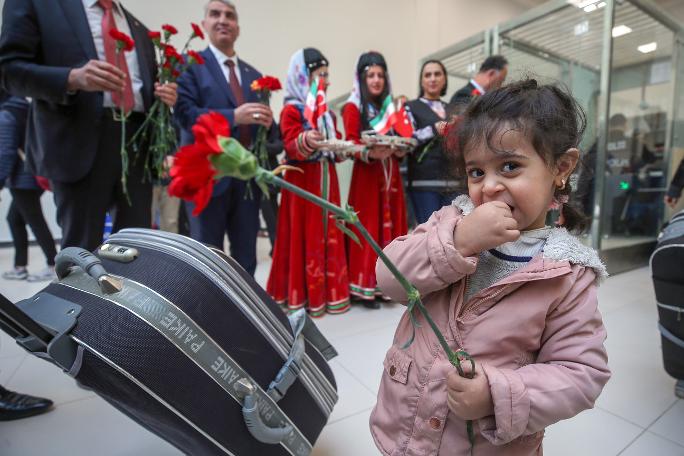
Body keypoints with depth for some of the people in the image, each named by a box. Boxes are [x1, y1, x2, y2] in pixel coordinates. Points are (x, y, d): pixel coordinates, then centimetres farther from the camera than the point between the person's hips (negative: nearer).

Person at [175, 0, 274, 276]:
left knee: (247, 259, 11)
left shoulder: (253, 74, 19)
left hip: (248, 177, 5)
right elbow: (185, 114, -10)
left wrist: (266, 122, -6)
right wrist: (233, 116, -21)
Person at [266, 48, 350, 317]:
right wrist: (306, 141, -35)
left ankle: (328, 292, 20)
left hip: (326, 180, 7)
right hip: (302, 182, -7)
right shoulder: (291, 110, -4)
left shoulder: (327, 113, 19)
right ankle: (299, 296, 9)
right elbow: (291, 147, -16)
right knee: (304, 238, -4)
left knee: (328, 236, 8)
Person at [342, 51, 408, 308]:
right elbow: (351, 144, -9)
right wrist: (371, 153, -27)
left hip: (391, 174, 6)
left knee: (391, 226, 6)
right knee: (368, 229, -5)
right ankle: (365, 287, 2)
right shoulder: (353, 107, 1)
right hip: (366, 174, -6)